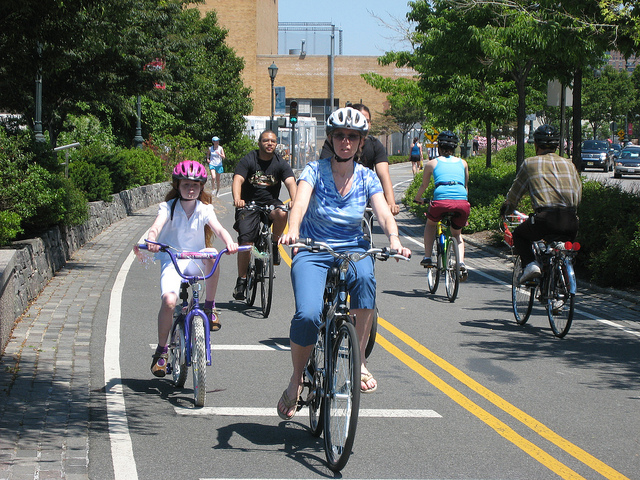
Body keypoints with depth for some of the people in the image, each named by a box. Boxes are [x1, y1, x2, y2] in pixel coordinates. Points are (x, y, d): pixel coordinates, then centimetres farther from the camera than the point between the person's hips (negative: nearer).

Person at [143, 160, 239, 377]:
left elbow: (219, 229, -16)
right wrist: (152, 241, -45)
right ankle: (161, 350, -5)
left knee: (212, 254, -34)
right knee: (169, 301, -27)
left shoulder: (204, 210, 1)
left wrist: (229, 243, -39)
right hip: (171, 260, -1)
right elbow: (156, 227, -21)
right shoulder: (168, 207, -4)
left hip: (196, 262, 2)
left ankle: (210, 307, -14)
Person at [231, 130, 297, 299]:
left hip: (270, 202, 1)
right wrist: (237, 199, -43)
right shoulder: (248, 160, -7)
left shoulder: (280, 163, -2)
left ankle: (274, 245, -6)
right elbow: (238, 180, -21)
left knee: (282, 213, -33)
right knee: (245, 241, -14)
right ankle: (241, 280, -2)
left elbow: (290, 182, -18)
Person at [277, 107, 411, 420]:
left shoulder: (366, 177, 2)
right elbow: (300, 202, -22)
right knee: (308, 315, -27)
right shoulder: (315, 170, -5)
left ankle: (359, 360, -23)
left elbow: (384, 213, -12)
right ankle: (296, 380, 0)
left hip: (352, 250, 2)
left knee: (365, 275, -36)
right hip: (312, 252, -2)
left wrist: (394, 240, -34)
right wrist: (292, 231, -44)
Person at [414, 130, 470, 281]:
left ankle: (427, 258, 22)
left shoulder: (432, 163, 19)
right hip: (462, 203, 2)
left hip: (441, 202, -2)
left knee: (430, 223, 33)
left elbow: (424, 186, 31)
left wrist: (418, 198, 51)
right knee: (457, 233, 28)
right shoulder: (463, 163, 24)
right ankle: (461, 264, 4)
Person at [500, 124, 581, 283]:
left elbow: (514, 194, 19)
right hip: (571, 221, 3)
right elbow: (579, 195, 24)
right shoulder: (569, 164, 20)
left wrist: (504, 210, 37)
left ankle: (530, 264, 1)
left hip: (545, 218, -3)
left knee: (519, 235, 23)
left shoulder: (530, 163, 12)